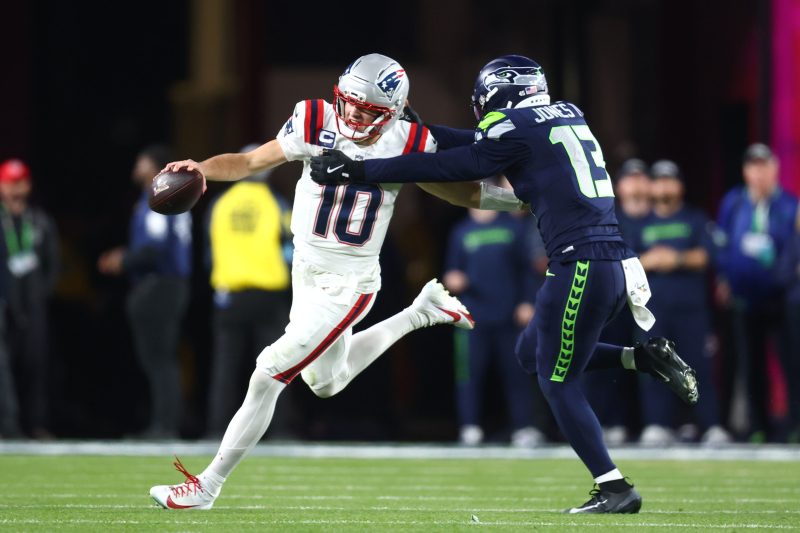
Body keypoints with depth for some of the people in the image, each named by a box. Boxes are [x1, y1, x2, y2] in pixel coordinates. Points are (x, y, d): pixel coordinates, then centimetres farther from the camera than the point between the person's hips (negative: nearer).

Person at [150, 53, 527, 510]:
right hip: (306, 271, 5)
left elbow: (460, 191, 1)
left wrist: (522, 200, -4)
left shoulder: (408, 146, -15)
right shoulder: (315, 125, -14)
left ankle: (208, 485, 3)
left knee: (267, 378, -10)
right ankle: (421, 313, 42)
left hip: (348, 287, -5)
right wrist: (201, 168, -27)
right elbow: (250, 162, -8)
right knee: (326, 382, 26)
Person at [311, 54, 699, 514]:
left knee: (558, 382, 2)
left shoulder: (515, 128, -6)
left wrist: (360, 171, 5)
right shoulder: (567, 115, 18)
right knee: (532, 354, 21)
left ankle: (615, 489, -2)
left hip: (582, 265, -8)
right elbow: (478, 146, 27)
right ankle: (648, 359, 11)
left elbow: (447, 167, -2)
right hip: (616, 264, 8)